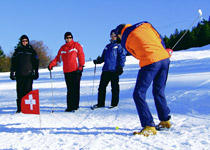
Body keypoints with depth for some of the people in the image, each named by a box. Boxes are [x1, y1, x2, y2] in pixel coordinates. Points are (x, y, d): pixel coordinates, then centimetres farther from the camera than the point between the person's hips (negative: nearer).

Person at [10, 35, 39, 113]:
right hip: (19, 74, 1)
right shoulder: (17, 50, 12)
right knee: (20, 91, 1)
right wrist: (12, 72, 6)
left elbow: (36, 62, 9)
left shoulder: (31, 50, 9)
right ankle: (19, 108, 6)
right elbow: (13, 62, 13)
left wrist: (36, 73, 3)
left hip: (29, 74, -1)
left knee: (28, 90, -5)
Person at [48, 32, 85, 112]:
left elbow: (81, 56, 0)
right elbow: (58, 57, 19)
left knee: (75, 89, -8)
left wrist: (81, 66, -12)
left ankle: (74, 106, -7)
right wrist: (51, 64, 3)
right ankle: (70, 106, 9)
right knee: (69, 90, 5)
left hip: (76, 71, -4)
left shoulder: (77, 45, 5)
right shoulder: (62, 48, 18)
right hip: (67, 72, 4)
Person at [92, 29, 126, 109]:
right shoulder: (107, 46, 22)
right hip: (106, 69, 6)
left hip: (114, 69, -6)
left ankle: (114, 103, 7)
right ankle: (100, 103, 13)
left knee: (114, 87, 0)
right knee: (102, 86, 5)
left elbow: (122, 56, -3)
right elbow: (103, 57, 25)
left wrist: (121, 67, -13)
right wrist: (98, 61, 6)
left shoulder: (119, 45, 4)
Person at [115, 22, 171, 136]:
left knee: (139, 94, -1)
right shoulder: (144, 24, 17)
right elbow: (159, 39, 19)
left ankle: (149, 126, -7)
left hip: (150, 62, -6)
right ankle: (165, 120, 30)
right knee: (159, 91, 21)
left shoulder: (125, 41, 9)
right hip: (165, 58, 6)